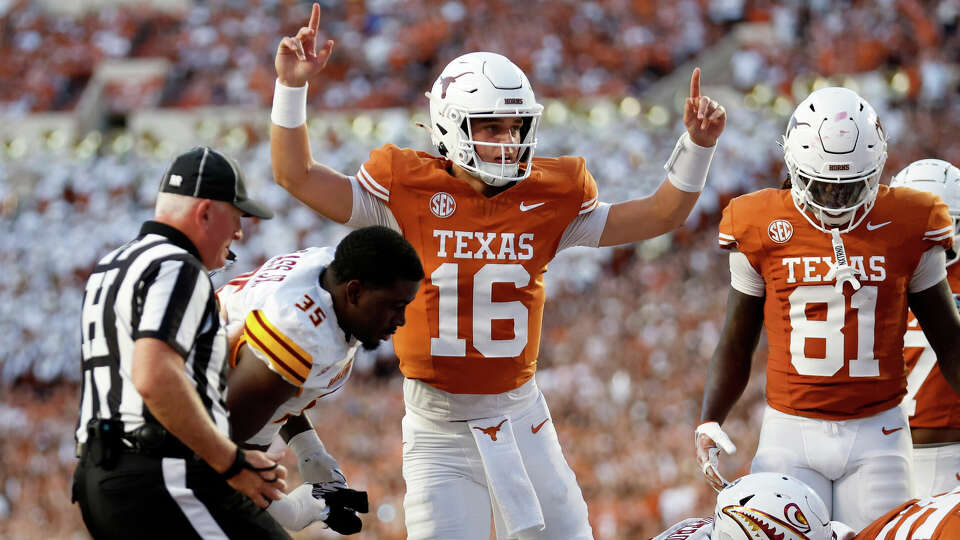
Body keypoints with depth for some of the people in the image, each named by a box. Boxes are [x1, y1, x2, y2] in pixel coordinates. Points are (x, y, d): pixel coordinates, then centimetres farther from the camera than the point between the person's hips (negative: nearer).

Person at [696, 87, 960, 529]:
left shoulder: (908, 227, 0)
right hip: (791, 431, 0)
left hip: (876, 433, 0)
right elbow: (736, 344, 9)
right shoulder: (761, 231, 0)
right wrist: (709, 422, -5)